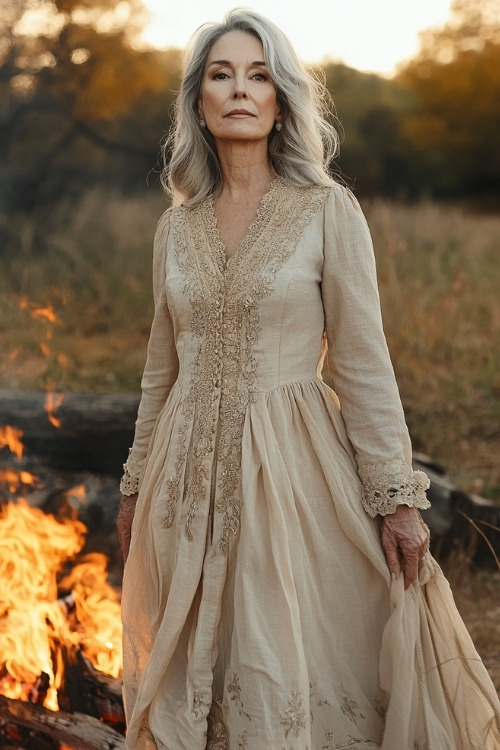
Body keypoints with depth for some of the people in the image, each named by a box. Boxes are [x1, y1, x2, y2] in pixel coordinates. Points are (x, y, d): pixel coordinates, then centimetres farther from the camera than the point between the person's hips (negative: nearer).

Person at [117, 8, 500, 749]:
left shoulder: (328, 210, -4)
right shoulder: (176, 227, 8)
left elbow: (363, 362, -6)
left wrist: (396, 496, -10)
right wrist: (136, 486, 16)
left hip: (292, 467, -4)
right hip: (191, 474, 4)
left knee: (293, 676, 0)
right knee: (192, 677, 12)